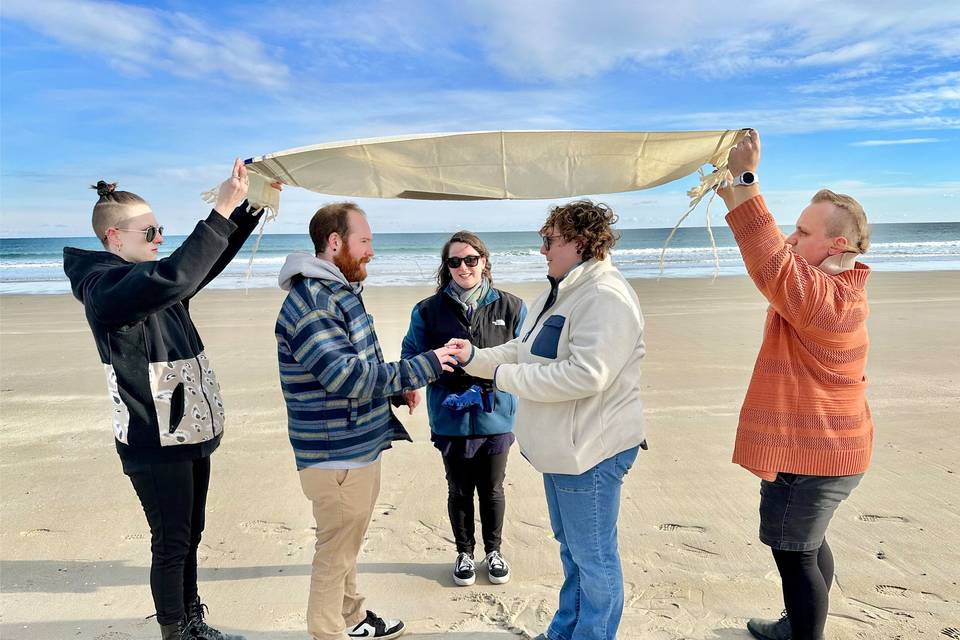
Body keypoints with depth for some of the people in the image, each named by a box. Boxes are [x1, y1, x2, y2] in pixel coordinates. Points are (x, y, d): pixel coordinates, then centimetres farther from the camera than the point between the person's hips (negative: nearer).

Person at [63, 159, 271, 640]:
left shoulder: (149, 277, 10)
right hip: (154, 443, -9)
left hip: (189, 432, 9)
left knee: (189, 537, 19)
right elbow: (174, 278, -35)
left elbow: (212, 259, 11)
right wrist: (221, 210, -35)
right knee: (171, 544, 4)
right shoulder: (103, 287, -17)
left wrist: (252, 204, -2)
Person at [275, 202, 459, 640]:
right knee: (334, 555, 7)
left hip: (357, 450, 10)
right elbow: (345, 375, -29)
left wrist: (398, 388, 5)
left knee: (346, 548, 25)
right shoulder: (309, 301, -22)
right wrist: (422, 367, -23)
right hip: (336, 457, -10)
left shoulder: (339, 292, 11)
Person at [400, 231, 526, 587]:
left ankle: (493, 551, 39)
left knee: (492, 490, 16)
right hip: (451, 419, 0)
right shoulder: (429, 310, -4)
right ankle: (464, 553, 38)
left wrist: (485, 386, -12)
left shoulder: (510, 307, -4)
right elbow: (411, 353, 4)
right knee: (459, 491, 16)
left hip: (496, 416, 0)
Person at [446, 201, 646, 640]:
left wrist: (504, 377, -23)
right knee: (571, 547, 25)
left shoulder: (606, 296, -21)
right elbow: (523, 352, 15)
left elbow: (585, 373, -31)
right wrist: (474, 357, 1)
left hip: (590, 449, -11)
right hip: (561, 446, 11)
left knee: (593, 556, 7)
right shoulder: (560, 293, 12)